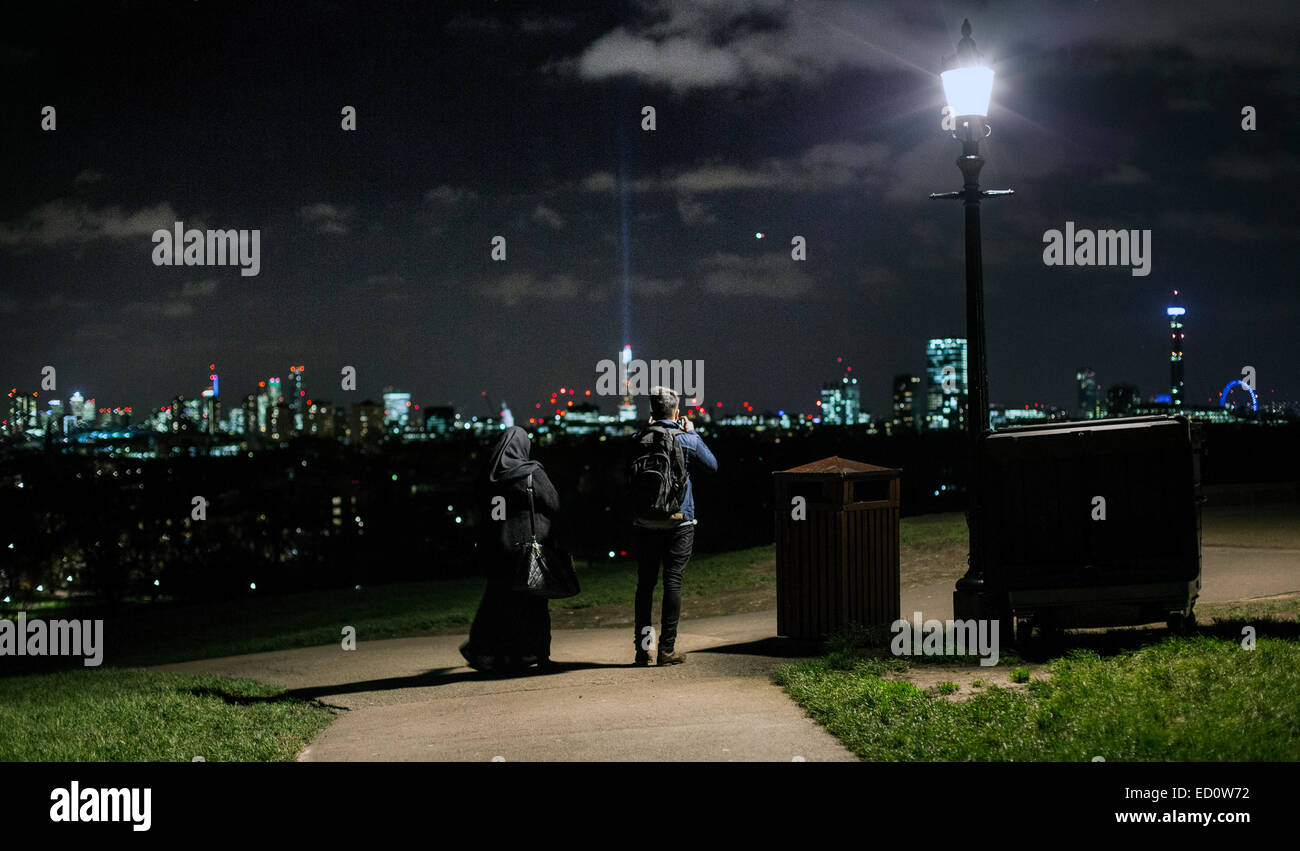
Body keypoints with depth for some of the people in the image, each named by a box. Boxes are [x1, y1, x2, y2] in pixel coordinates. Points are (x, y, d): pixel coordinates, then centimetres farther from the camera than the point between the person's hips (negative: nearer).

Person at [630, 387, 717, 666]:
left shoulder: (639, 440, -1)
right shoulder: (688, 440, -5)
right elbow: (712, 465, 10)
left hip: (646, 524, 2)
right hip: (678, 522, -2)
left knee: (645, 583, 9)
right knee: (672, 581, -1)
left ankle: (642, 647, 9)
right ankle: (667, 648, -2)